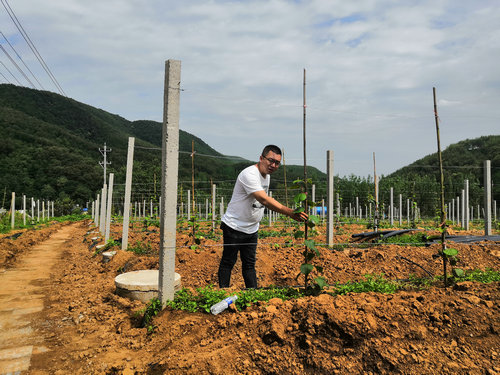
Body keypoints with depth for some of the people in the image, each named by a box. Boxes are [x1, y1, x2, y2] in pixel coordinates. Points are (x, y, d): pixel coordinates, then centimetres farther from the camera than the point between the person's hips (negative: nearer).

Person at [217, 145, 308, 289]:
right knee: (228, 262, 5)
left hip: (252, 229, 8)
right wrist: (290, 212, -42)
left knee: (250, 264, 14)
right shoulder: (249, 174, -25)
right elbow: (265, 200, -36)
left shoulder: (267, 175, 6)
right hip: (234, 227, -8)